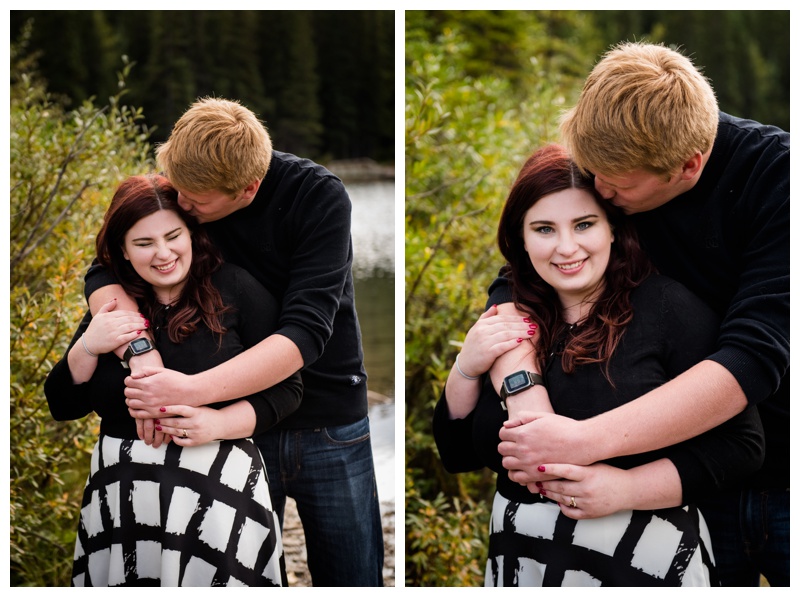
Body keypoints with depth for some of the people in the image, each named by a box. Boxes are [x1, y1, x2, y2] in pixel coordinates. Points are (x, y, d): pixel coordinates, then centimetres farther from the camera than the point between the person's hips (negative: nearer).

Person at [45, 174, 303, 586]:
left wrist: (219, 424, -17)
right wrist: (88, 348, -6)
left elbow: (286, 388, -2)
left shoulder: (234, 289, -2)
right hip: (122, 499, 4)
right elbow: (62, 407, 11)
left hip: (216, 492, -4)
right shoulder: (112, 309, 11)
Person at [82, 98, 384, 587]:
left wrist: (192, 389, -40)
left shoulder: (319, 197, -20)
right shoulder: (180, 187, -8)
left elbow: (305, 331, -28)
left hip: (331, 430, -2)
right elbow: (103, 273, -12)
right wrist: (143, 356, -32)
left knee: (352, 580, 6)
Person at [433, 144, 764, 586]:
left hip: (645, 565, -4)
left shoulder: (667, 307, -11)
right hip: (521, 567, 5)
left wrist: (627, 489, -22)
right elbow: (456, 456, 7)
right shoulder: (510, 324, 3)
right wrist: (466, 368, -9)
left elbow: (741, 443, -13)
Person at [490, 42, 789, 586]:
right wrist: (525, 407, -30)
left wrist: (586, 440, -40)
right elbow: (513, 288, -9)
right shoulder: (609, 166, -9)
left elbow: (754, 357, -32)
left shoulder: (777, 176, -23)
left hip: (781, 477, -3)